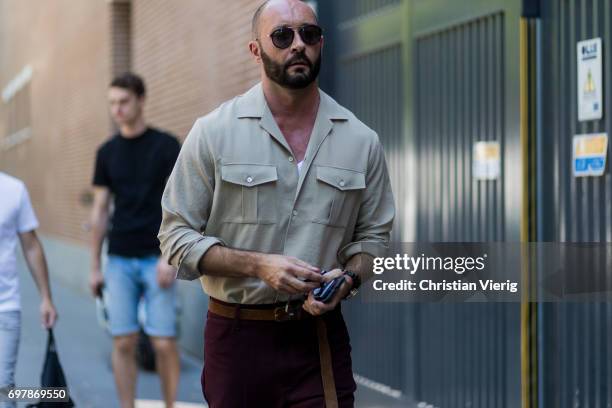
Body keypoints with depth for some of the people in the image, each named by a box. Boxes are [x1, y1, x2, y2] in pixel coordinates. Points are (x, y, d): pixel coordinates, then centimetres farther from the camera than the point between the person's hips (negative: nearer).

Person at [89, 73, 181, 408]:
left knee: (163, 342, -5)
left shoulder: (166, 146, -1)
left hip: (156, 257, -3)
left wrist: (170, 256, -13)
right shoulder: (107, 152, 9)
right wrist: (95, 266, 10)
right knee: (123, 342, 1)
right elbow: (100, 210, 12)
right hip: (119, 259, 3)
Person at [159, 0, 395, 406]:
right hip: (236, 337, -1)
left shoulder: (362, 140, 3)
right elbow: (177, 237, -3)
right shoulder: (214, 132, -4)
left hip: (320, 337, 1)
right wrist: (258, 265, -17)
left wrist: (347, 278, -10)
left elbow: (374, 235, 12)